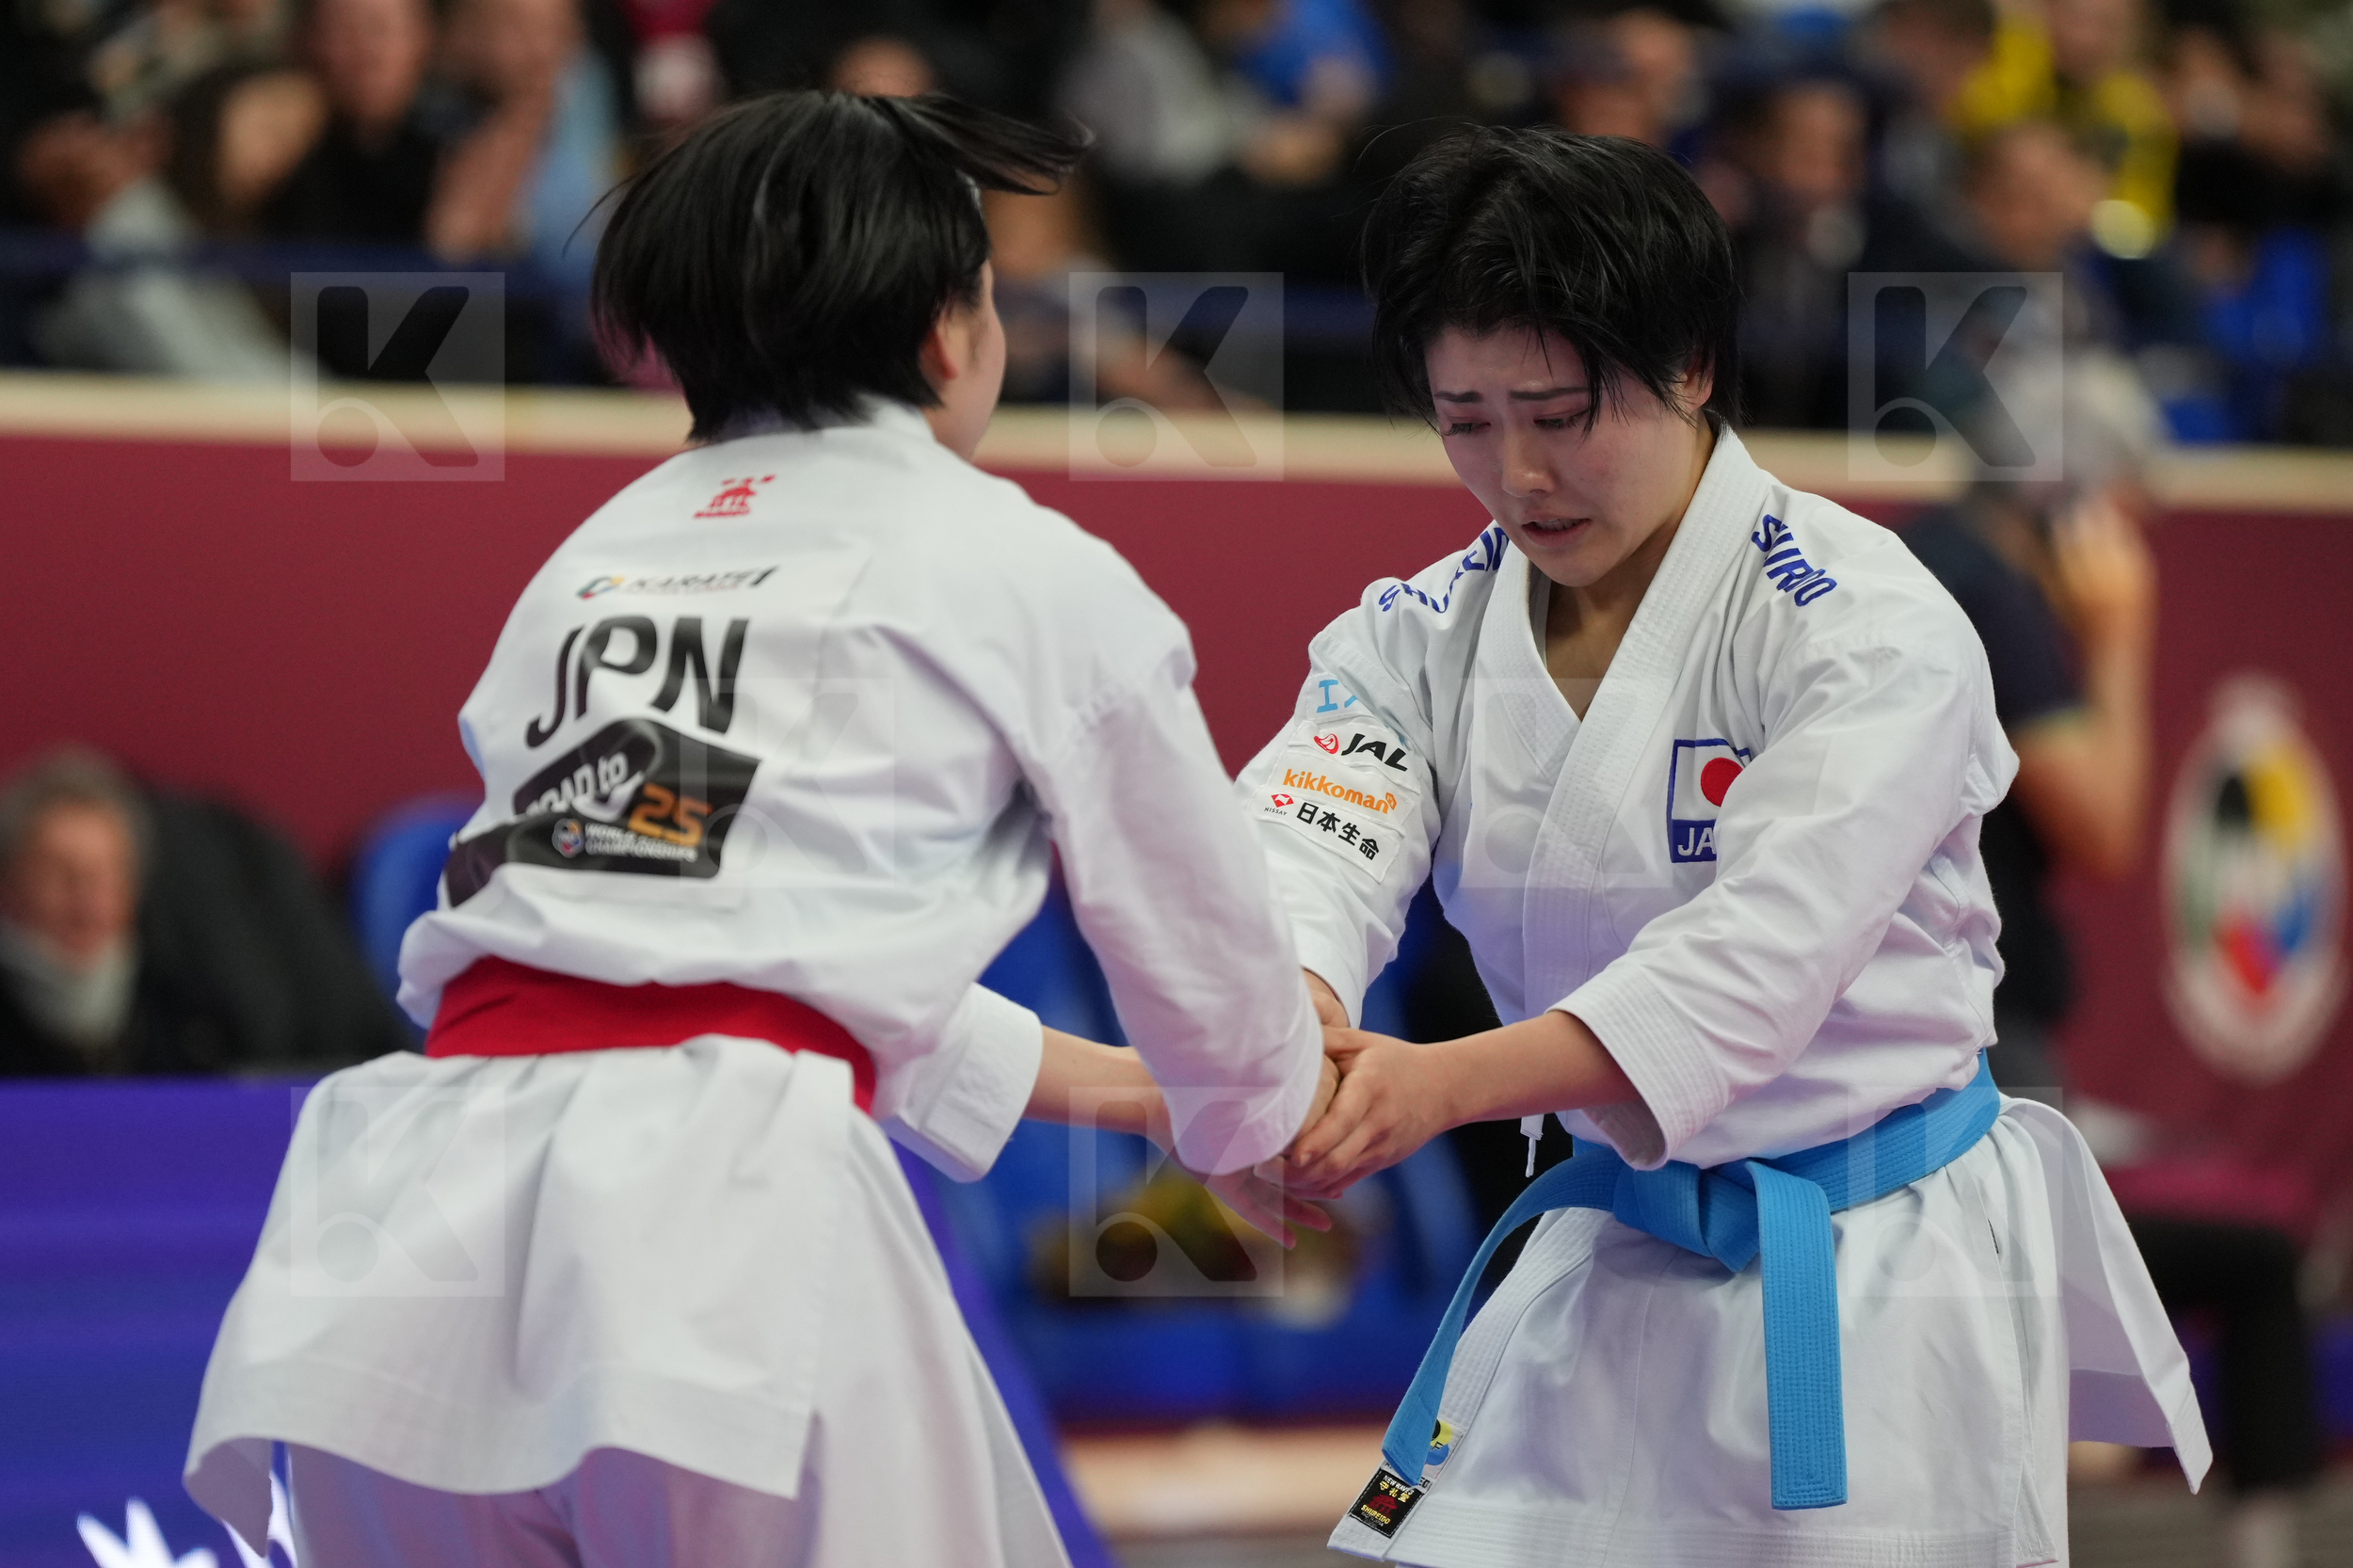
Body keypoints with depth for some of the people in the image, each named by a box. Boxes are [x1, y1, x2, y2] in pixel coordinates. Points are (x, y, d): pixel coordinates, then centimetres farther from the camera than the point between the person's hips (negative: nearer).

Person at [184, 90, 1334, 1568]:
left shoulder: (593, 558, 28)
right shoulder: (1028, 569, 12)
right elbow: (1198, 937, 25)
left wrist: (1102, 1086, 45)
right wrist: (1258, 1135, 47)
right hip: (721, 1218, -5)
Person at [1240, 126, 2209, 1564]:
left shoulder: (1872, 630, -17)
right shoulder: (1427, 635, 1)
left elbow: (1754, 960, -29)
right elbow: (1312, 851, -17)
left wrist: (1447, 1084, -44)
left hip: (1873, 1298, -5)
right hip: (1609, 1267, 5)